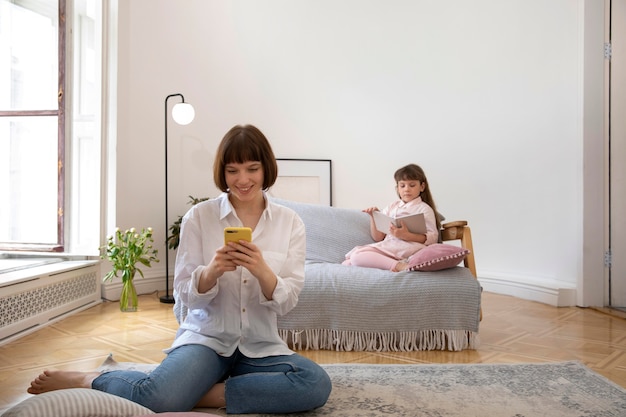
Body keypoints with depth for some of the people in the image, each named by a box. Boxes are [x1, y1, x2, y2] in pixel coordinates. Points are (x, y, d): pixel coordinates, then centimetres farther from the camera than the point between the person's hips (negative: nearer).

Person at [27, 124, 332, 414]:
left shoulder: (290, 223, -1)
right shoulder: (198, 217, -4)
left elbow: (287, 302, -4)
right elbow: (184, 295, -3)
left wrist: (262, 271, -25)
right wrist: (212, 270, -24)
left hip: (261, 347, 3)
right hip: (207, 337, -2)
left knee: (317, 384, -26)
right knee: (157, 399, -31)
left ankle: (202, 393, -15)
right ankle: (86, 380, 1)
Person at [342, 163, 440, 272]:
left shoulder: (424, 209, 10)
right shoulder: (391, 207, 25)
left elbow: (432, 238, -5)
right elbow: (378, 238, 21)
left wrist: (406, 235, -19)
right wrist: (373, 217, 5)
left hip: (406, 248, -7)